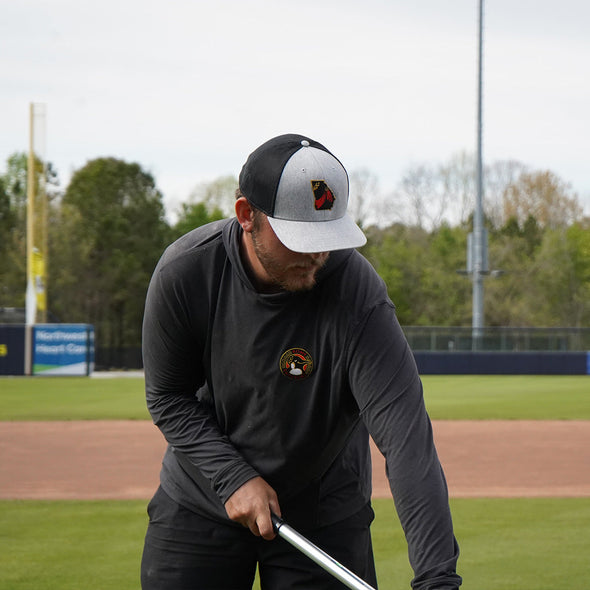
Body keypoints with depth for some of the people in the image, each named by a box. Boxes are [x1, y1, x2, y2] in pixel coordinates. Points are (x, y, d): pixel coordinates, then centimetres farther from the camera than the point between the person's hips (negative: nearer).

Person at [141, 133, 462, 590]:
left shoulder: (359, 295, -27)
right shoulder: (184, 272, -19)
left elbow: (407, 437, -33)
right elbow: (168, 398, -5)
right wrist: (233, 477, -20)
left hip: (324, 513, -1)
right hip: (199, 497, 2)